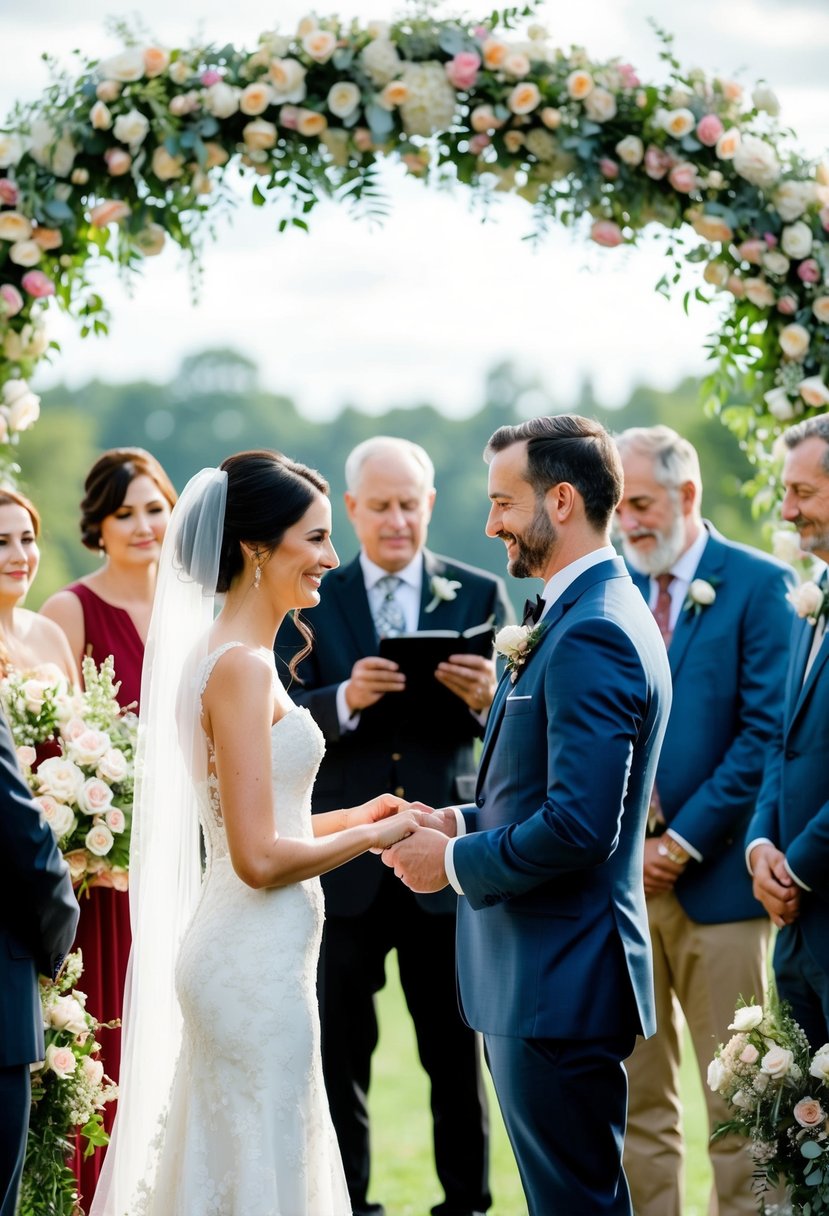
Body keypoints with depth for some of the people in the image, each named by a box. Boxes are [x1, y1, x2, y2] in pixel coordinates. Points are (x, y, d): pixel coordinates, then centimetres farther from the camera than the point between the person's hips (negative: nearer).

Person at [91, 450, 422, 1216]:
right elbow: (261, 858, -21)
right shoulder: (243, 667, -18)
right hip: (258, 961, -10)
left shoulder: (221, 655, 11)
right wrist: (374, 835, -8)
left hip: (241, 956, 10)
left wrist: (350, 816, 11)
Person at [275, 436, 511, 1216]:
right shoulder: (311, 602, 4)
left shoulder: (479, 595, 5)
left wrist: (487, 699, -25)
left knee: (456, 1049, 6)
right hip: (344, 862, 0)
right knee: (337, 1051, 6)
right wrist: (345, 700, -27)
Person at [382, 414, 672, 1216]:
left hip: (556, 988, -11)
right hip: (546, 975, 11)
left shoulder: (590, 636, -20)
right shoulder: (585, 615, 14)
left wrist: (455, 863, -14)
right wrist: (464, 823, 7)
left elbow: (579, 827, -26)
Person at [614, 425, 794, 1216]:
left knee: (737, 1100, 1)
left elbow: (766, 734, -9)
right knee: (635, 1098, 7)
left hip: (714, 878, -4)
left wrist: (684, 842, -12)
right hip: (617, 877, 4)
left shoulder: (758, 585, -3)